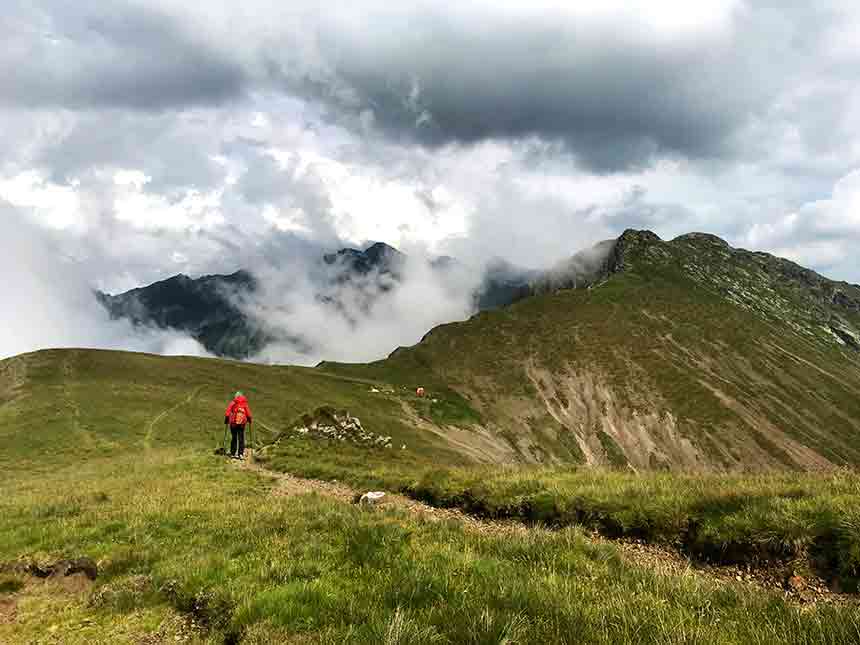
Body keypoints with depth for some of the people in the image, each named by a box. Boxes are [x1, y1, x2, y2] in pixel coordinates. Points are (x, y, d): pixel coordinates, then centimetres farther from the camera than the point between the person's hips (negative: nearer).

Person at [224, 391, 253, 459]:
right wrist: (250, 420, 13)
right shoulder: (245, 404, 8)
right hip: (242, 423, 0)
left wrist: (226, 420, 7)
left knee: (234, 438, 9)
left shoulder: (232, 403, 6)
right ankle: (241, 454, -2)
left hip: (233, 423, 0)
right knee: (241, 438, 4)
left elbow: (227, 413, -1)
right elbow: (248, 413, 1)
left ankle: (233, 453, 10)